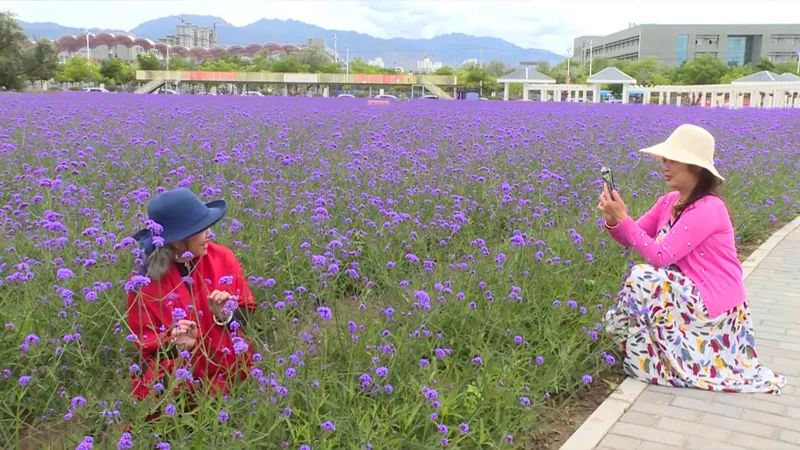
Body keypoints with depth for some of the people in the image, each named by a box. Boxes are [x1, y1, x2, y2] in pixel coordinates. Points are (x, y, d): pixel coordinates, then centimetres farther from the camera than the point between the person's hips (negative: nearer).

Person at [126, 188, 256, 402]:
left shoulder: (222, 258, -5)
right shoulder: (145, 281, -12)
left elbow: (247, 314, 5)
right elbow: (147, 343, -3)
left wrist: (227, 316, -16)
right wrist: (176, 346, -22)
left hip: (231, 373, 1)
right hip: (178, 381, -1)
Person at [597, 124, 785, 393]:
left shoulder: (708, 209, -23)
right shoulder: (669, 202, 3)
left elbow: (661, 256, -26)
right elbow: (633, 238, 2)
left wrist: (622, 218, -26)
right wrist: (613, 220, -19)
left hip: (712, 303, -9)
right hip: (690, 295, 9)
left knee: (642, 278, -23)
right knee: (616, 319, 4)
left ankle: (650, 362, -6)